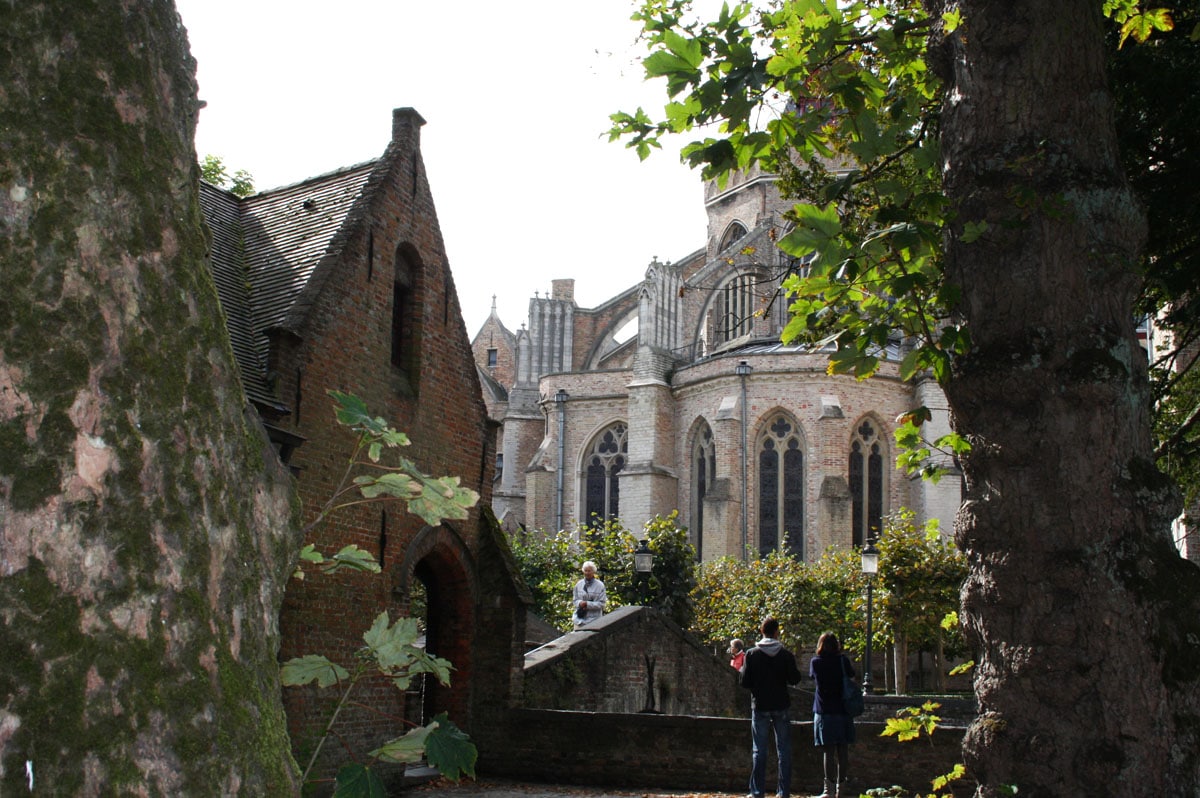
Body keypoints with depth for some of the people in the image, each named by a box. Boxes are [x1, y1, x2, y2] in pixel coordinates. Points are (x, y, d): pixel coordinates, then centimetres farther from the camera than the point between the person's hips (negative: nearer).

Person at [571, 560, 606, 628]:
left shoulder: (600, 585, -3)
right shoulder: (578, 584, 8)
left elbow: (601, 603, -5)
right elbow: (575, 600, 14)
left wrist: (587, 604, -16)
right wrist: (580, 603, -10)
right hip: (579, 619, 3)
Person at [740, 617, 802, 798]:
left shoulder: (752, 654, -5)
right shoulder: (786, 655, -4)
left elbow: (745, 682, -6)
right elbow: (795, 679, 0)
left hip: (760, 707, 0)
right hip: (781, 706, 1)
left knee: (759, 750, 4)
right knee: (784, 750, 7)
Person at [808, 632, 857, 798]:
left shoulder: (815, 662, -4)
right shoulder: (843, 660, -1)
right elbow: (852, 674, 16)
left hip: (824, 711, -2)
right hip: (843, 711, 2)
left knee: (828, 751, -2)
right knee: (843, 750, 8)